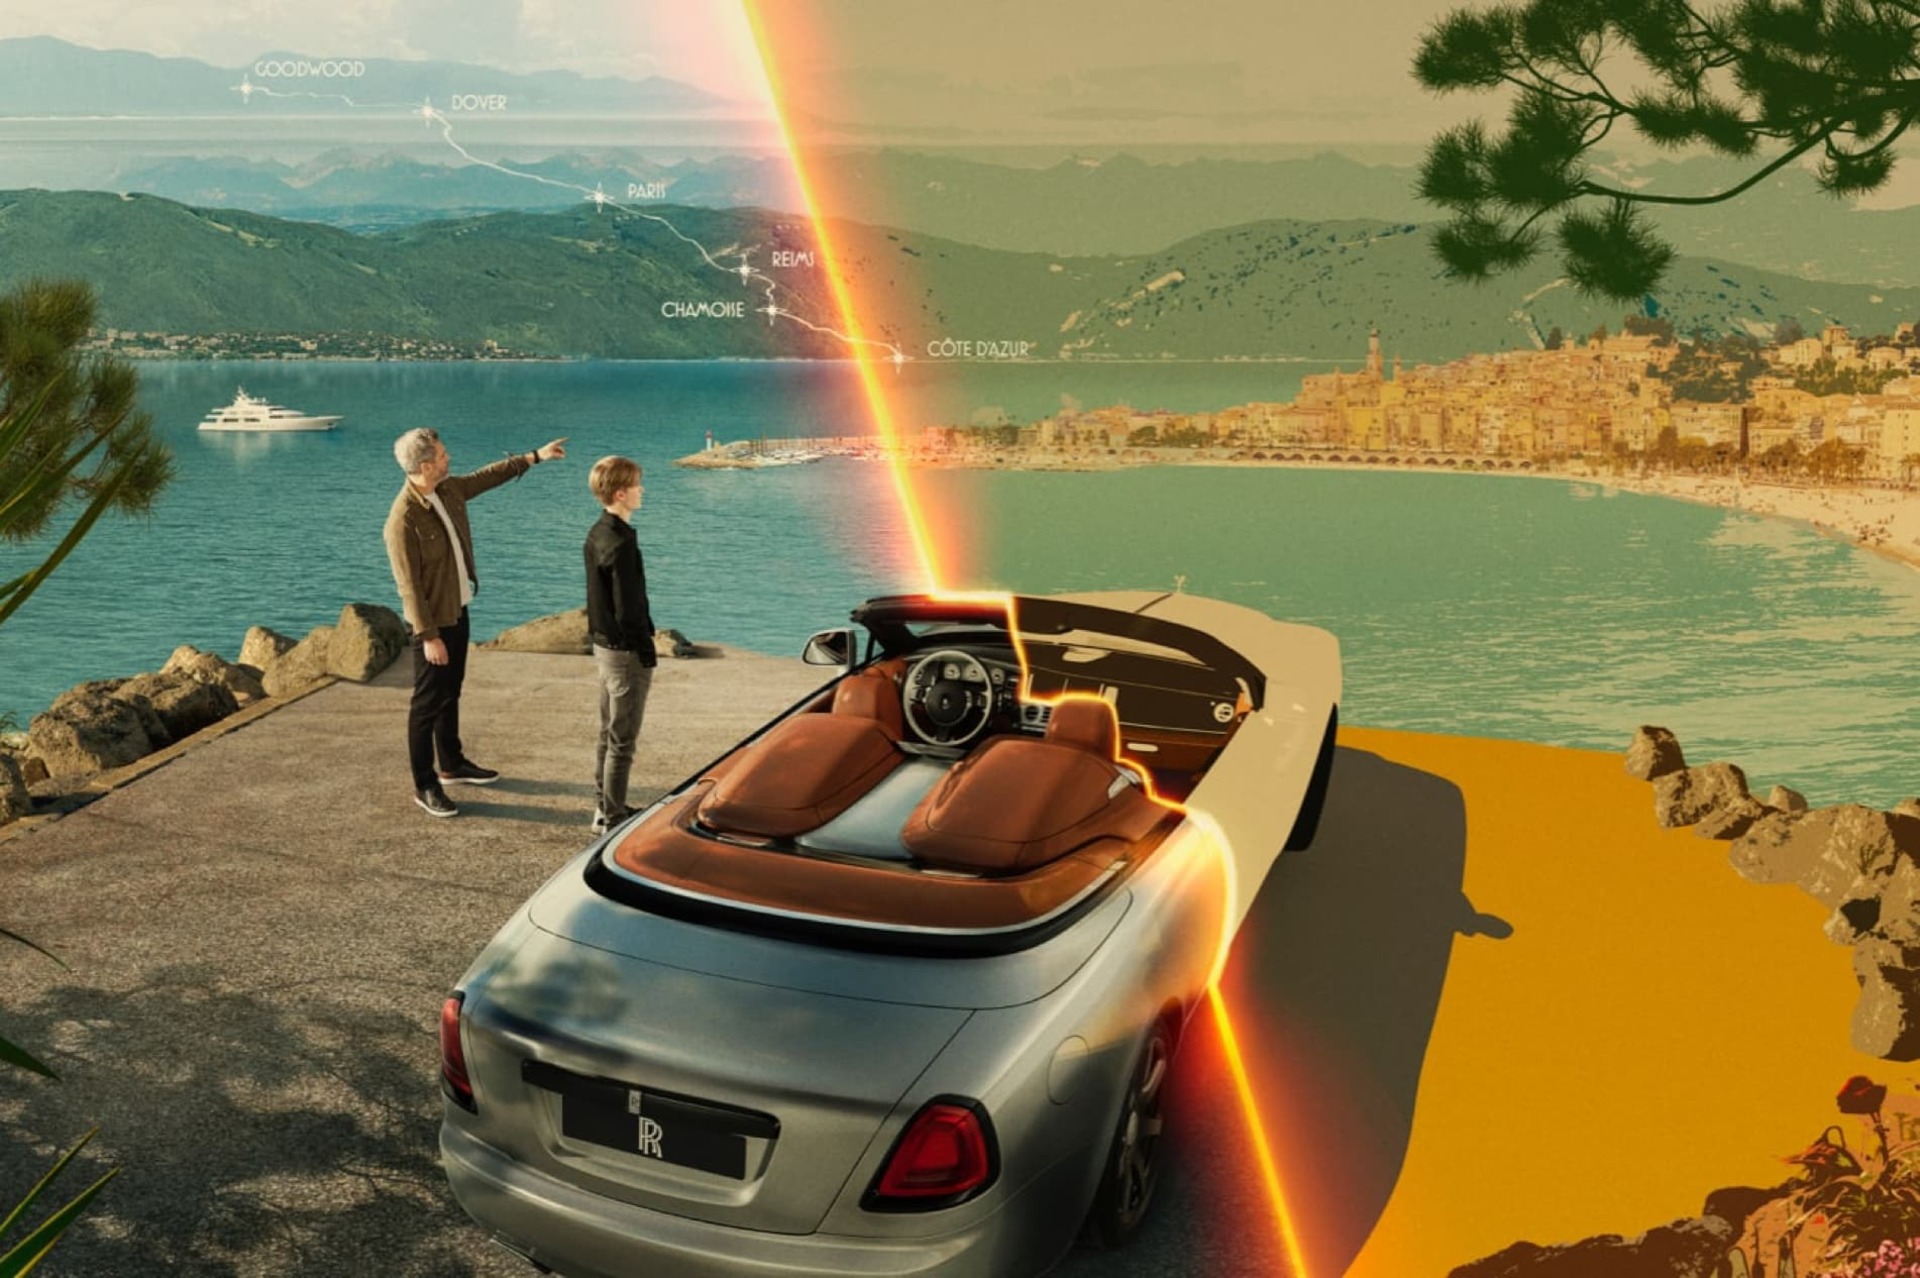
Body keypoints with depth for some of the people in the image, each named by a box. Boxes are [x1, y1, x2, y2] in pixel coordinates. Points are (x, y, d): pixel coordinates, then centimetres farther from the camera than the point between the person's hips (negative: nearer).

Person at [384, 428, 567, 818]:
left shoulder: (449, 489, -1)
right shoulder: (403, 519, -26)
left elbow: (488, 476, 18)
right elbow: (409, 585, -24)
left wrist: (535, 456, 21)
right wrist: (428, 636, -23)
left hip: (458, 610, 9)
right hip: (432, 621, -9)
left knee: (451, 692, 22)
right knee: (428, 703, 1)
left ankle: (452, 764, 38)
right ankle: (425, 787, 11)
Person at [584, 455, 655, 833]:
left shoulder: (597, 533, 6)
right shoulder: (621, 543, -22)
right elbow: (629, 609, -22)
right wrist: (647, 655, -14)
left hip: (603, 644, 10)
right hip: (625, 650, -10)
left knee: (608, 733, 18)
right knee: (623, 740, 0)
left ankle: (604, 807, 28)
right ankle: (611, 817, 8)